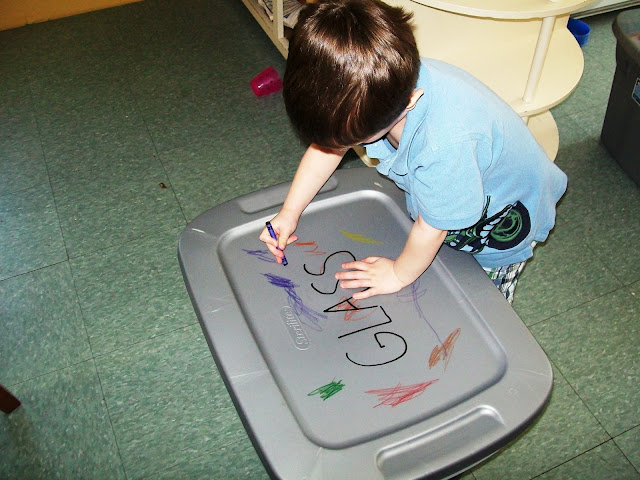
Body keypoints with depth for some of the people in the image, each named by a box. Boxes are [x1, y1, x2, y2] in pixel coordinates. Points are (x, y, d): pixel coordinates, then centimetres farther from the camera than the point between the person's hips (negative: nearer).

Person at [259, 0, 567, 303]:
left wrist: (399, 275, -14)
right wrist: (290, 211, -8)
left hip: (502, 220, -5)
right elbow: (326, 143, -8)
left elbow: (432, 228, -32)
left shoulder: (446, 143, -49)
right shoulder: (363, 90, -28)